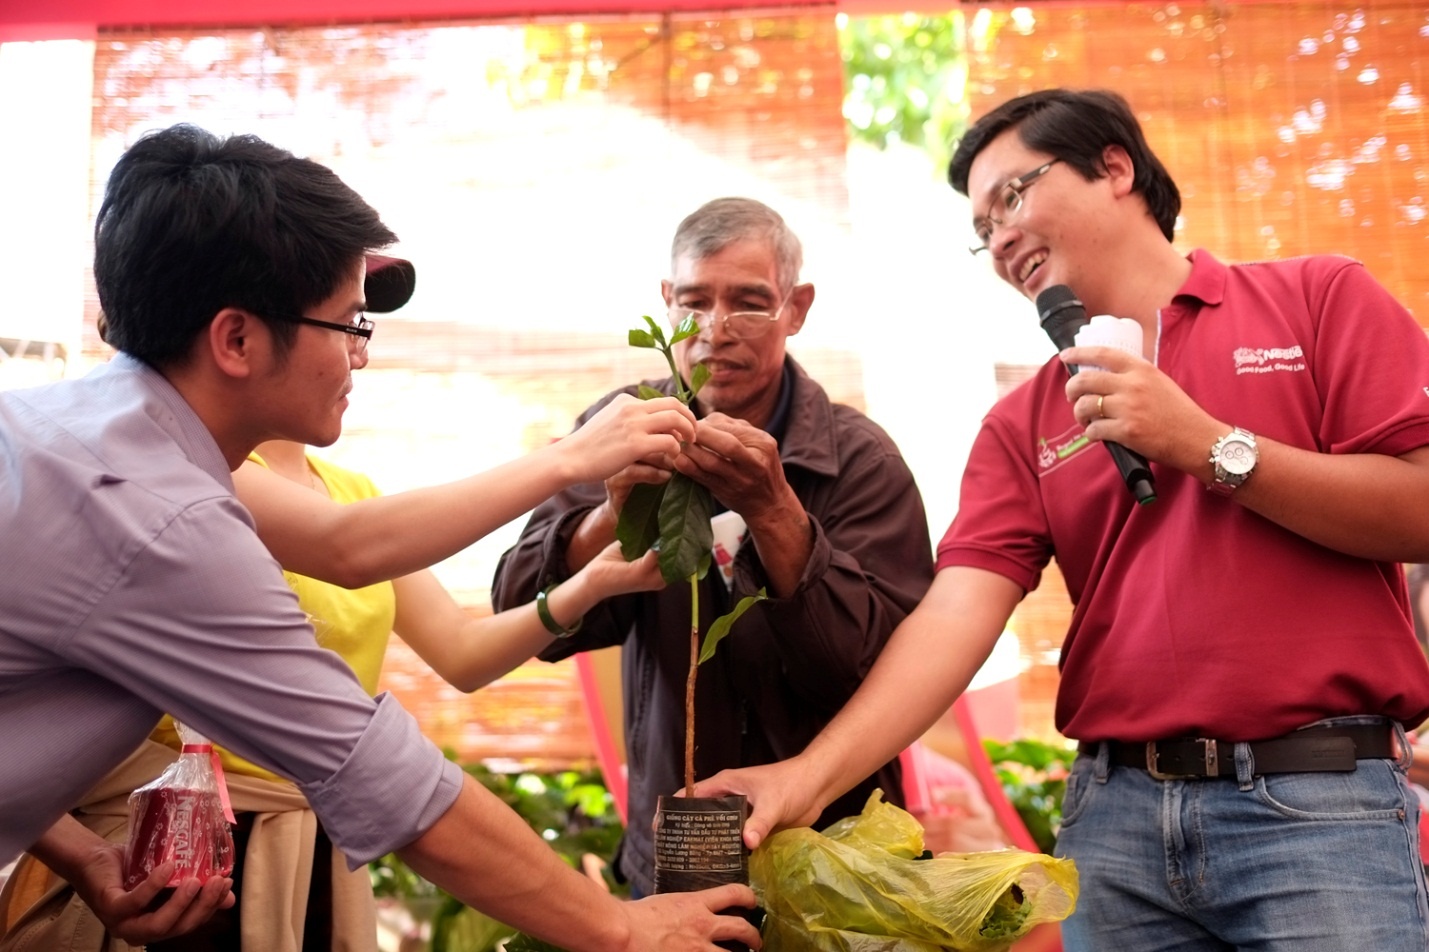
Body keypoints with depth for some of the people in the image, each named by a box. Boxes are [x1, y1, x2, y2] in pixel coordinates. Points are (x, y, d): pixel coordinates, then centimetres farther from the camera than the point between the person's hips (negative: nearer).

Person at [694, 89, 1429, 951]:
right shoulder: (1024, 422, 10)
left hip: (1321, 806, -3)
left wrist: (1209, 446, -9)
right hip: (1115, 812, 3)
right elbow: (957, 612, -2)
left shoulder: (1319, 298, 4)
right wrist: (811, 776, -15)